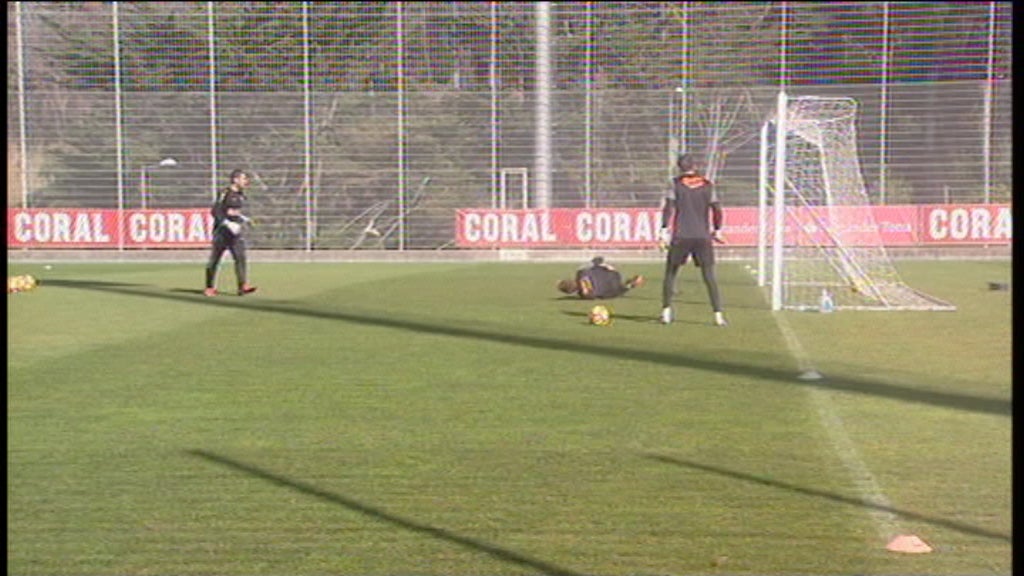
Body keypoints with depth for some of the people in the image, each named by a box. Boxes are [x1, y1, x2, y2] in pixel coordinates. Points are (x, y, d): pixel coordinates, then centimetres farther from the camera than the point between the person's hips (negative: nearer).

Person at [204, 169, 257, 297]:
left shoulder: (241, 195, 11)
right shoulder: (225, 193, -12)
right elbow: (215, 211, -17)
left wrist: (244, 219, 10)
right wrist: (229, 224, -24)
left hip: (236, 230, 6)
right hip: (222, 230, -6)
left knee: (241, 257, -9)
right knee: (215, 259, 4)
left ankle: (243, 286, -15)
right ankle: (210, 287, 16)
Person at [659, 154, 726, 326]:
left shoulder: (676, 184, 2)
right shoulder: (707, 185, 6)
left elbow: (668, 207, -5)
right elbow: (717, 210, 6)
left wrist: (664, 229, -3)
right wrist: (717, 230, 17)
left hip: (680, 236, -1)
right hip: (703, 237, 1)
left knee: (670, 272, 13)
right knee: (709, 277, 3)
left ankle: (666, 311, 11)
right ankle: (718, 315, -2)